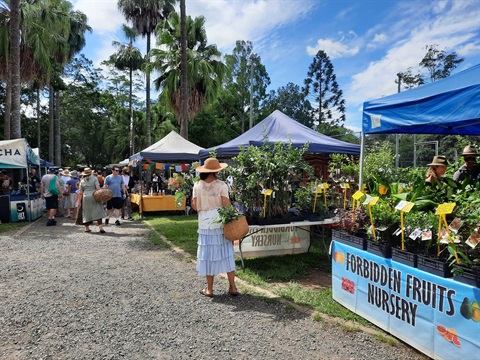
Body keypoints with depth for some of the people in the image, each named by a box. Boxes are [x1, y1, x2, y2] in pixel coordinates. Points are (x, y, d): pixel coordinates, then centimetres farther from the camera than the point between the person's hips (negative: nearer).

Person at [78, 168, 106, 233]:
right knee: (98, 212, -5)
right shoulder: (94, 178, 1)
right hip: (94, 197, -3)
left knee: (86, 212, 12)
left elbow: (81, 193, 10)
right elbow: (98, 187, -13)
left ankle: (87, 228, 18)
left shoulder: (82, 181, 11)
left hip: (85, 198, 4)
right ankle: (100, 227, -14)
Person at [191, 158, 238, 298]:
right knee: (226, 253, 10)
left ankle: (209, 289, 16)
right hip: (221, 222, -1)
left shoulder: (198, 185, -3)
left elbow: (195, 206, -4)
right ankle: (232, 287, 15)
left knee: (208, 254, 9)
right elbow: (226, 204, -13)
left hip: (205, 224, 1)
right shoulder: (221, 185, -8)